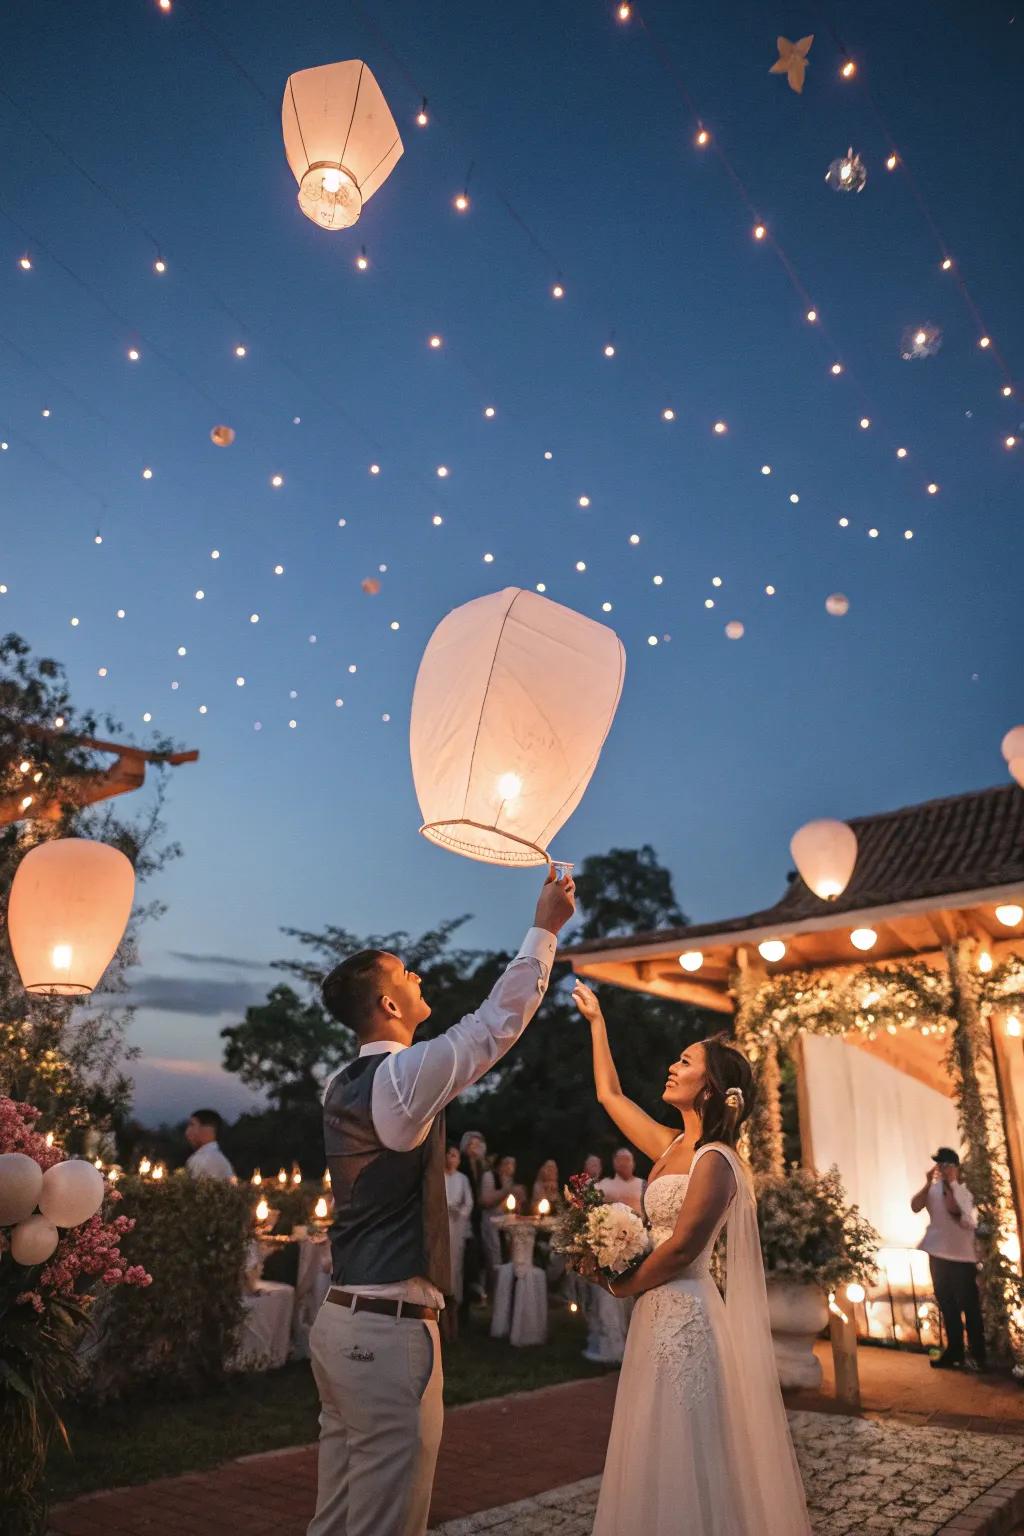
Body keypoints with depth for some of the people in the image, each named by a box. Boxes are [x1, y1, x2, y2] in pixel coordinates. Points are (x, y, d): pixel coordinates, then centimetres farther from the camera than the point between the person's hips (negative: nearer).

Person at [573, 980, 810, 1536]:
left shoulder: (713, 1160, -17)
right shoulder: (672, 1147, 7)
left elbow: (680, 1248, -19)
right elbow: (610, 1095, 15)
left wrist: (624, 1286, -3)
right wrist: (595, 1021, 18)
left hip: (683, 1312, -8)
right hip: (658, 1311, 8)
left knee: (681, 1454, 4)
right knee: (660, 1452, 17)